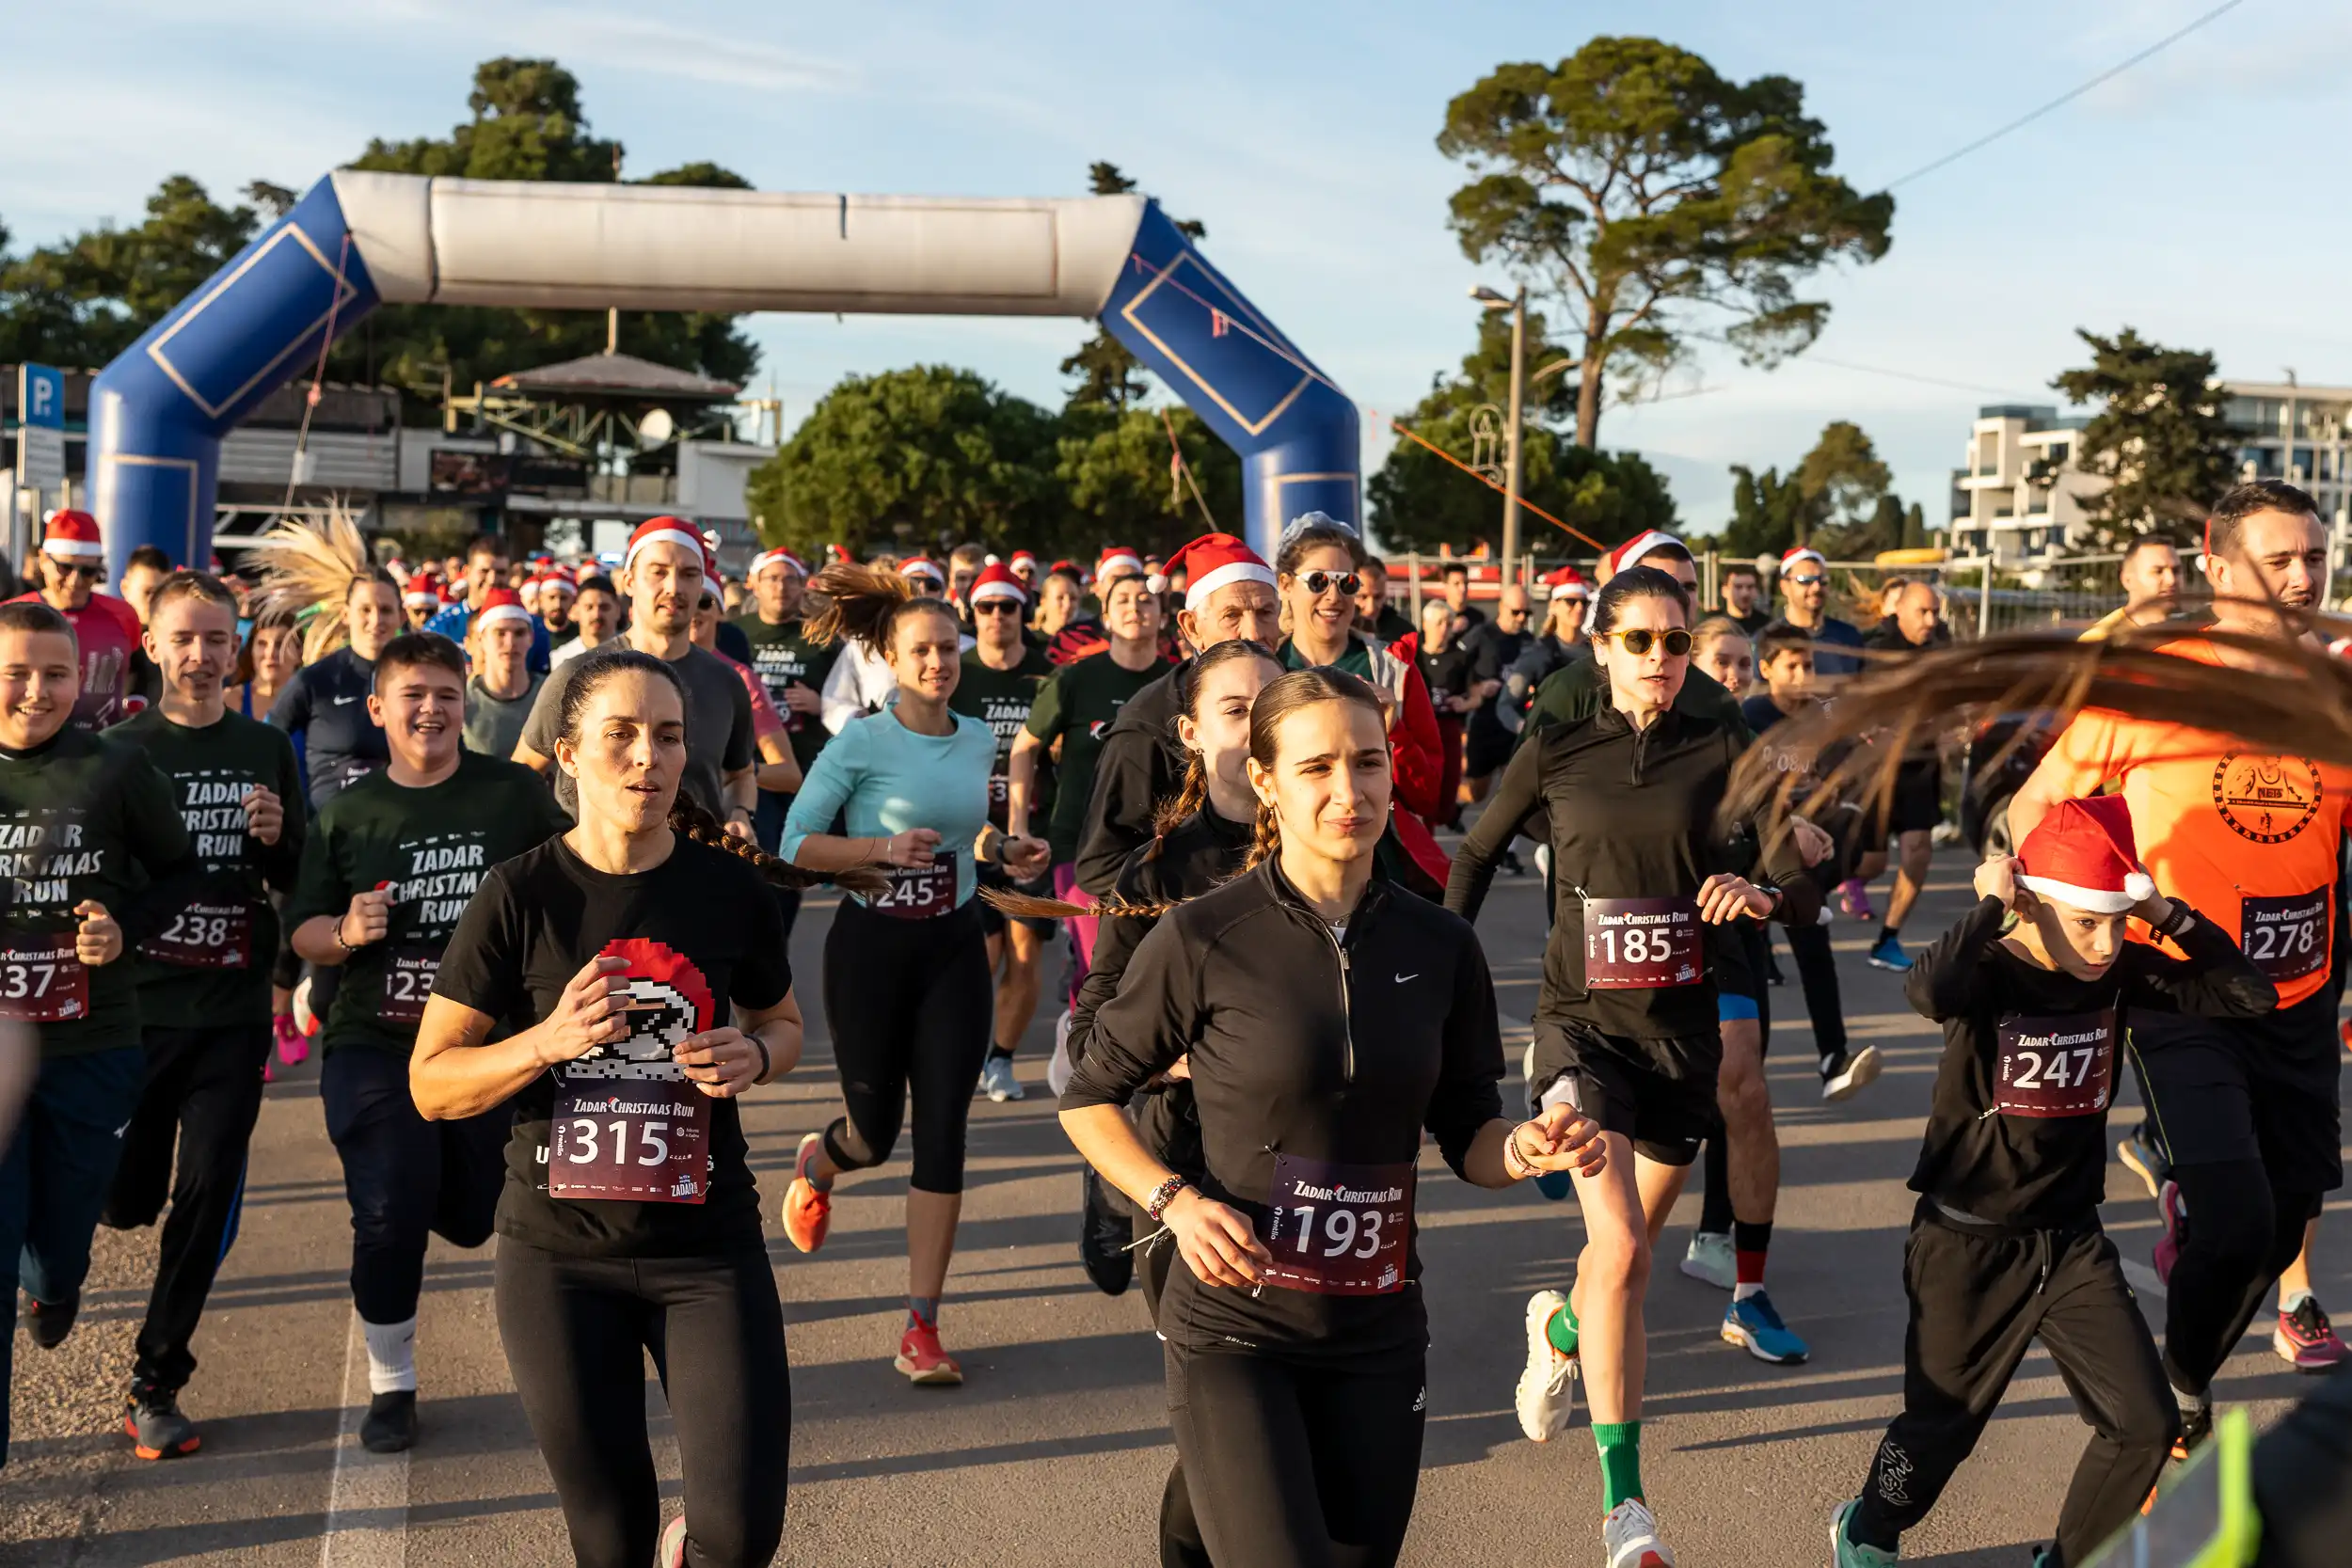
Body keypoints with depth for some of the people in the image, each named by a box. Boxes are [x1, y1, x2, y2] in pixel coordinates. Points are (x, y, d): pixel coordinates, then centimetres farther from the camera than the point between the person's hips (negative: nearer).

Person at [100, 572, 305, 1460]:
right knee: (127, 1199, 5)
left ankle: (156, 1382, 14)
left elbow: (297, 884, 9)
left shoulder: (267, 752, 5)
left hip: (232, 1010, 1)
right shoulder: (121, 750, -2)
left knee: (206, 1199, 0)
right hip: (136, 1005, -1)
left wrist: (277, 841, -10)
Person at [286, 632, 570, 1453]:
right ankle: (390, 1383, 15)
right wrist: (346, 933, -17)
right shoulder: (347, 814, 1)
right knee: (390, 1216, -7)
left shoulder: (515, 793, -3)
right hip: (374, 1046, 0)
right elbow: (304, 933, 3)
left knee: (475, 1217, 10)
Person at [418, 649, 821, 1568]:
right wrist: (549, 1039, -20)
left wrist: (752, 1057, -8)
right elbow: (433, 1085, -3)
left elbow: (782, 1021, 15)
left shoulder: (729, 886, -2)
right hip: (560, 1254, 0)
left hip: (709, 1245, 1)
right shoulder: (522, 894, -7)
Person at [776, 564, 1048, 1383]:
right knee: (875, 1132, 7)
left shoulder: (979, 741, 4)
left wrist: (1003, 851, 1)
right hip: (871, 945, -3)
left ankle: (921, 1330, 2)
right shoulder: (862, 742, -11)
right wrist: (882, 846, -24)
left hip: (954, 948, 3)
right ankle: (815, 1164, 48)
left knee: (942, 1133, -4)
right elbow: (796, 842, -12)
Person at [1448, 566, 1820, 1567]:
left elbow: (1803, 894, -5)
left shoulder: (1725, 752, -1)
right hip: (1584, 1025, -2)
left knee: (1631, 1251, 15)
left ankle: (1561, 1326, 52)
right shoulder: (1555, 756, -1)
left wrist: (1762, 893, -26)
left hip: (1687, 1027, 2)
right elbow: (1478, 855, 14)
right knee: (1620, 1248, -19)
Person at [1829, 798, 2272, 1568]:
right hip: (1969, 1244, -4)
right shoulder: (1991, 972, -19)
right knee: (1942, 1425, 10)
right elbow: (1928, 992, -43)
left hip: (2073, 1242, 5)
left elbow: (2251, 994, -8)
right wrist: (1989, 906, -30)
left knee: (2145, 1423, 1)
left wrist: (2167, 913, -15)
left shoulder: (2121, 975, -4)